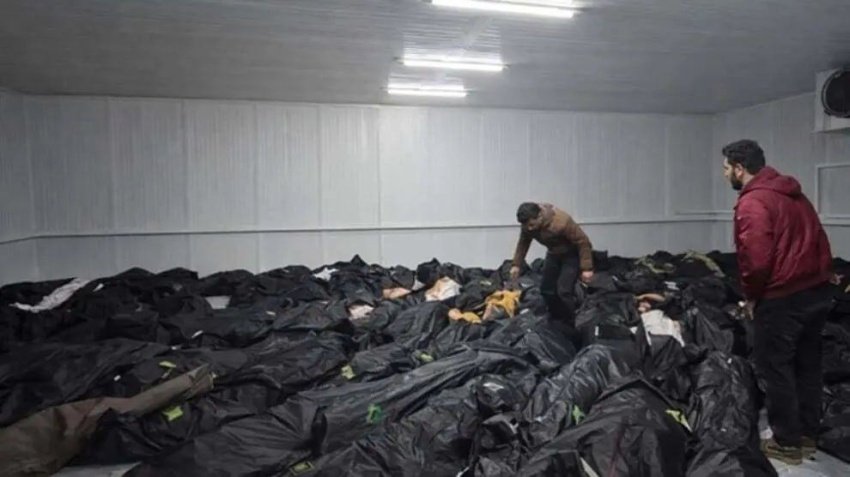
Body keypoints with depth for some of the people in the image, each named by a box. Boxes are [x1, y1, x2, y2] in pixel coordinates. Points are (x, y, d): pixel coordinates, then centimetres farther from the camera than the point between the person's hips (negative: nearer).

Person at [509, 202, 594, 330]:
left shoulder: (561, 223, -38)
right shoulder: (528, 223, -18)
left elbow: (583, 242, -28)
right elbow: (523, 243, 1)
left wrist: (587, 268, -27)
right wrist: (517, 264, -2)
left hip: (572, 254, -7)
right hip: (554, 254, 7)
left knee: (564, 291, -18)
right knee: (547, 290, 5)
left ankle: (569, 327, -4)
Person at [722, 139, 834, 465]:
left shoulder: (752, 202, -17)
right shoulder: (793, 193, 13)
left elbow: (756, 258, -24)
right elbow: (818, 241, 15)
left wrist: (751, 295, -8)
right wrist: (821, 278, 18)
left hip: (782, 299, -9)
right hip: (817, 291, 9)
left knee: (774, 370, 4)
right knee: (807, 366, 18)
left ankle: (788, 443, 15)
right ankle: (807, 436, 31)